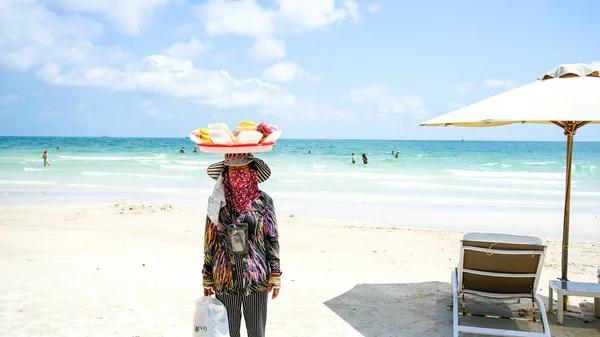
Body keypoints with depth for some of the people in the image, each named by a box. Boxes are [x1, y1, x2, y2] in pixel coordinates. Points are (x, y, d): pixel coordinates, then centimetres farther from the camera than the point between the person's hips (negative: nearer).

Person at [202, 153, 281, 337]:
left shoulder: (263, 201, -3)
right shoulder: (217, 201, 0)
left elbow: (272, 239, 0)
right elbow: (209, 240, 5)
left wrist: (275, 275, -3)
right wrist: (207, 277, 6)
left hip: (256, 278, -1)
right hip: (225, 280, 1)